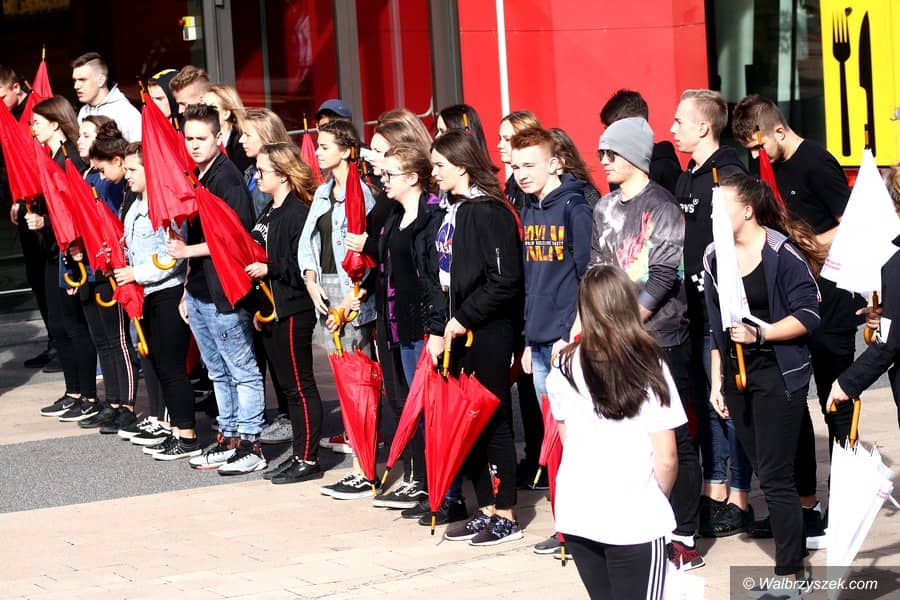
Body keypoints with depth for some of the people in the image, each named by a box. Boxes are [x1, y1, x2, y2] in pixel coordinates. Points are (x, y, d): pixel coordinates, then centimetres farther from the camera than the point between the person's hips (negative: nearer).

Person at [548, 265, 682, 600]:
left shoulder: (564, 368, -1)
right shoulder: (649, 366, -10)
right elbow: (667, 458, -8)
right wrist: (661, 496, 10)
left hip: (576, 510, 4)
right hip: (635, 518, -3)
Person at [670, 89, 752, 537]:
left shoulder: (728, 175, -14)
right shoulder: (686, 179, 15)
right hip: (693, 311, 9)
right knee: (704, 402, 13)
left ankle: (738, 500, 5)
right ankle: (713, 492, 21)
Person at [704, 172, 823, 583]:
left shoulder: (782, 253, -13)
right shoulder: (714, 256, 7)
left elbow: (808, 315, -14)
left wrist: (760, 333, -24)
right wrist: (716, 382, 13)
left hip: (777, 375, -6)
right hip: (736, 375, 6)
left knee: (776, 477, -6)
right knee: (764, 471, 10)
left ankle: (789, 573, 2)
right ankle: (793, 548, 21)